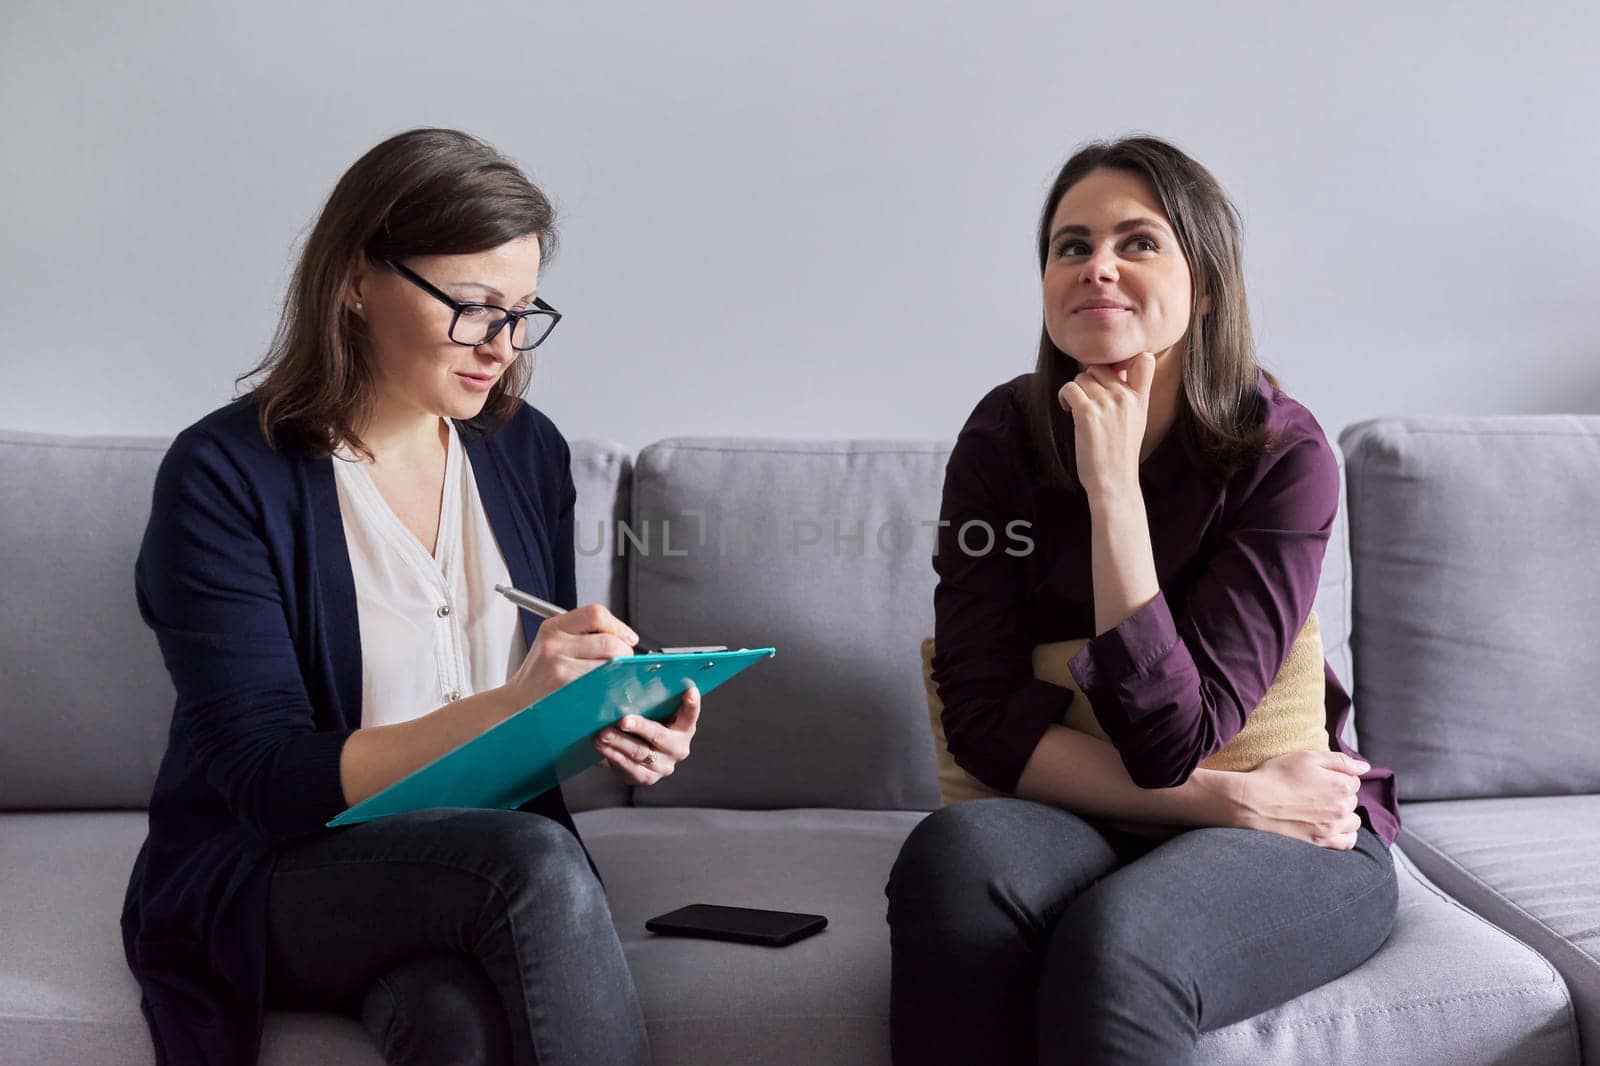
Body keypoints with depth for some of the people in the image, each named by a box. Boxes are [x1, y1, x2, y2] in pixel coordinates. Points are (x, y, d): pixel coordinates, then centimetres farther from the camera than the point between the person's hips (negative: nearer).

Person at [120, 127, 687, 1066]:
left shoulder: (527, 451, 4)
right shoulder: (225, 477, -12)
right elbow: (267, 783, -17)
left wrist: (614, 723, -9)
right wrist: (508, 705, -28)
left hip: (487, 870, 3)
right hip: (268, 882, -3)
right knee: (535, 863, -32)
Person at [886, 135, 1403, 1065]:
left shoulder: (1281, 453, -14)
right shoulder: (1007, 436, -6)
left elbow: (1171, 742, -21)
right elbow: (984, 720, -12)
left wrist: (1113, 486, -26)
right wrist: (1233, 799, -19)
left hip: (1297, 842, -2)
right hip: (1089, 826, 3)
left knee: (1113, 943, -36)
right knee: (956, 854, -32)